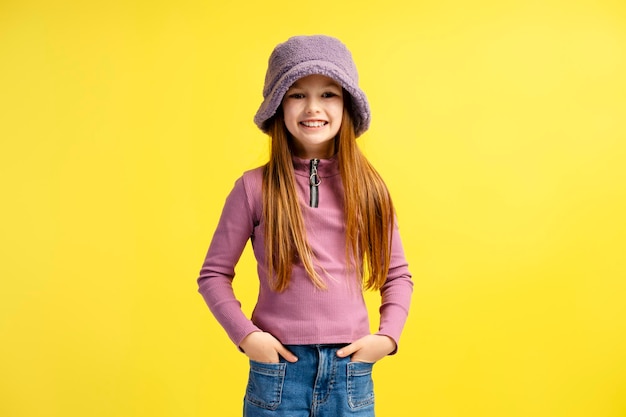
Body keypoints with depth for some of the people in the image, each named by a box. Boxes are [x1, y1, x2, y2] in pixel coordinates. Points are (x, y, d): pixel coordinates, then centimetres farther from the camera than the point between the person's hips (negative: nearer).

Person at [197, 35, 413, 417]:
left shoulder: (368, 187, 1)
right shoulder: (254, 188, -5)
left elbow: (397, 274, 9)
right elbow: (214, 274, 2)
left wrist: (388, 335, -3)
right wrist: (245, 334, -9)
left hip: (352, 368, 2)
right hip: (278, 366, -2)